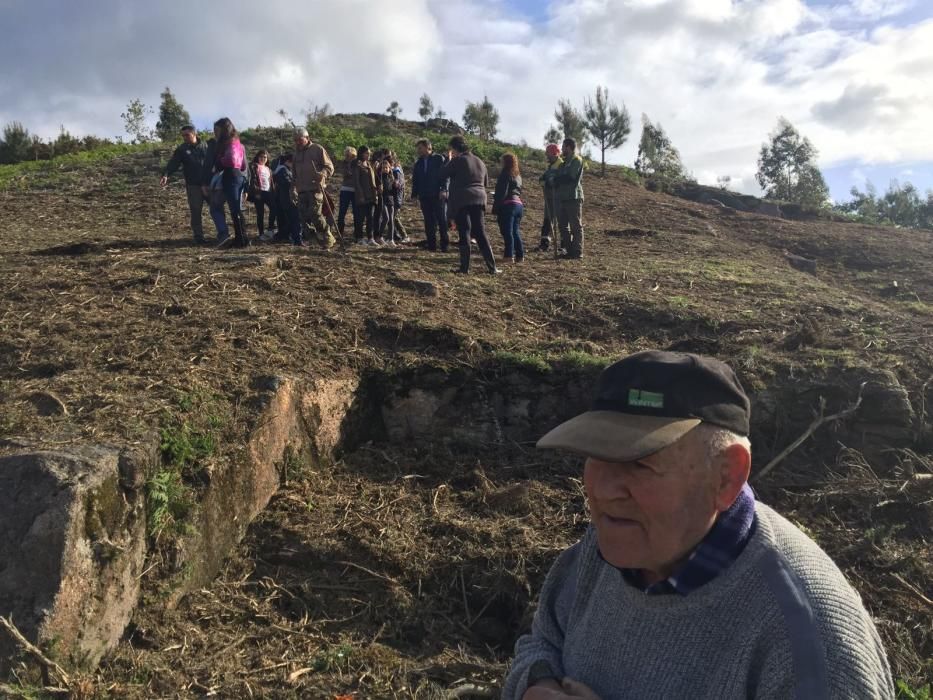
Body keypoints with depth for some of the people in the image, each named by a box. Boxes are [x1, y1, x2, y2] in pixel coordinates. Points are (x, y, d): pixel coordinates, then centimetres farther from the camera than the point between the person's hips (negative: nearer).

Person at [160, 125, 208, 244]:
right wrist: (166, 175, -25)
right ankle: (198, 236, 8)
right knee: (196, 211, -1)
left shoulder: (205, 146, 6)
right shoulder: (181, 149, 2)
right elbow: (172, 164, -8)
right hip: (193, 185, -1)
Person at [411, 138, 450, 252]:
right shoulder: (418, 163, 16)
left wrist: (443, 189, -18)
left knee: (442, 219, -2)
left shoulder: (439, 159, 1)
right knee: (428, 221, 4)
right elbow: (415, 180, 19)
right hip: (424, 196, 5)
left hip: (438, 195, -5)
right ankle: (431, 244, 9)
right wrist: (414, 194, 10)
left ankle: (445, 244, 3)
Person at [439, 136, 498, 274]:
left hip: (461, 201, -5)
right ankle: (492, 267, 5)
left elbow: (442, 175, -1)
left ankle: (465, 267, -1)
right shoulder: (480, 162, 13)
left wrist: (448, 162, 12)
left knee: (464, 233, 0)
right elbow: (486, 182, 23)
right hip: (479, 199, 5)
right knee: (480, 233, 8)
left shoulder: (458, 161, -8)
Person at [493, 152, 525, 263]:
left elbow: (502, 192, -14)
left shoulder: (506, 174, -7)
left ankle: (509, 255, -14)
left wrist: (495, 208, -12)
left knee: (507, 231, -9)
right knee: (516, 231, 12)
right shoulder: (518, 175, 18)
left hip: (508, 205, -8)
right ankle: (520, 255, 11)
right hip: (519, 204, 8)